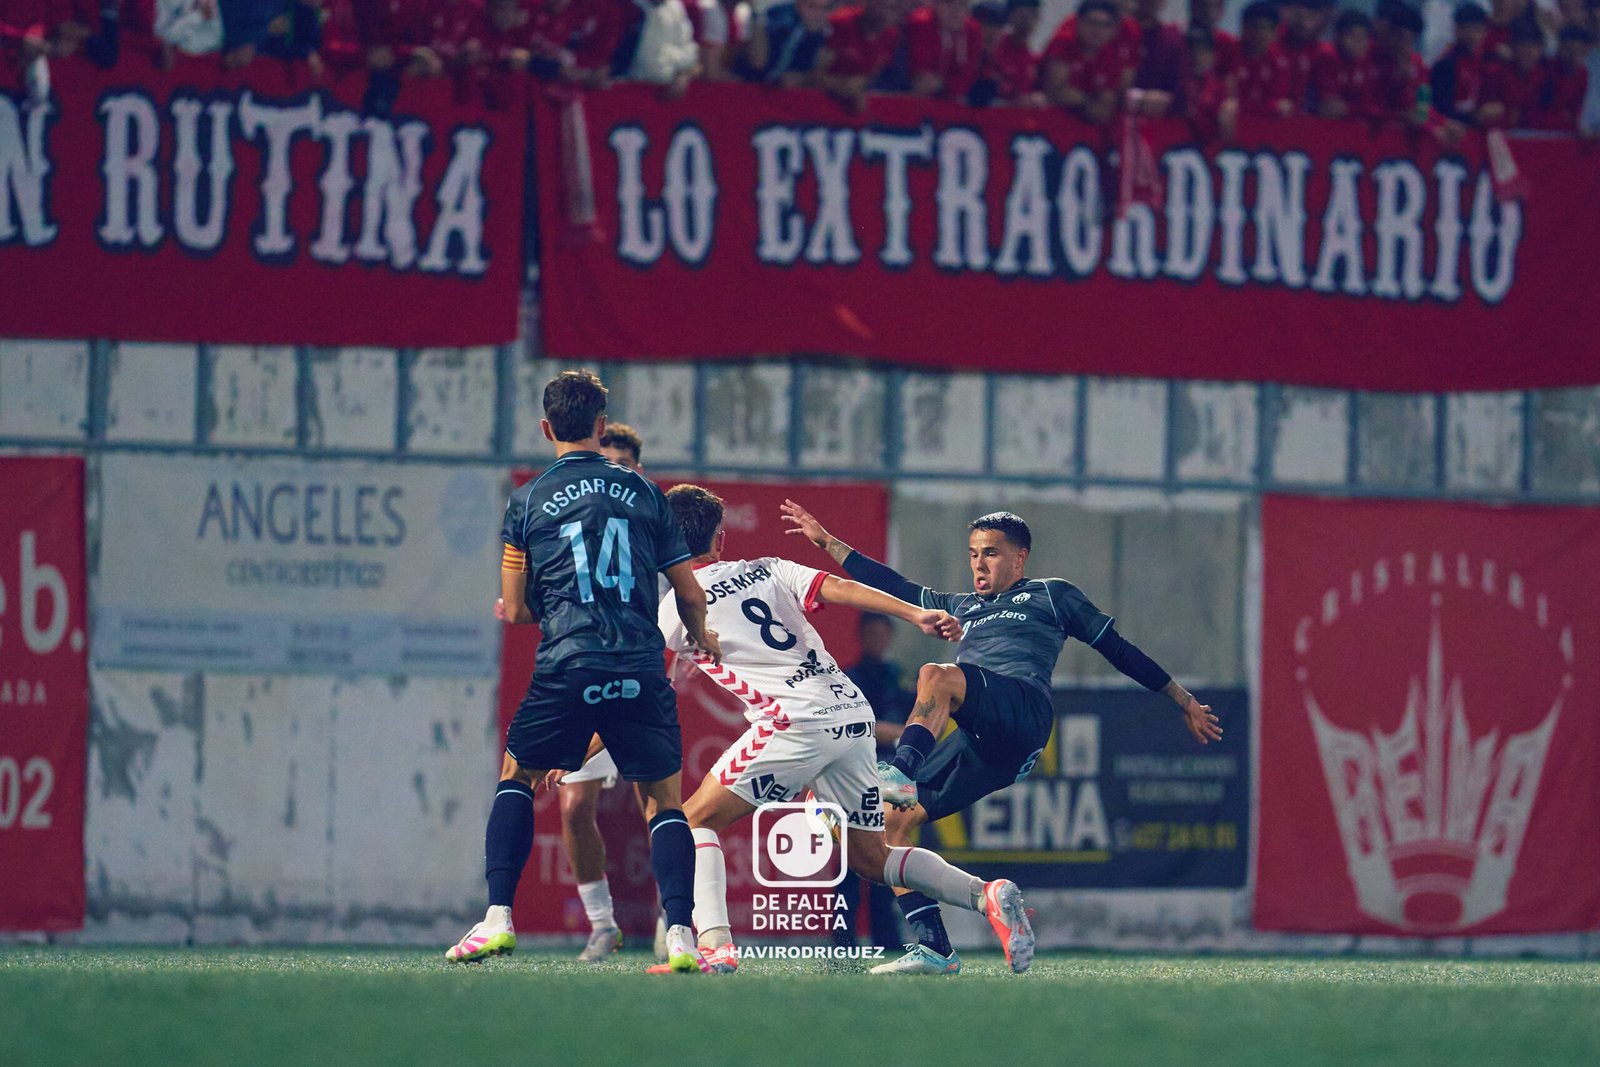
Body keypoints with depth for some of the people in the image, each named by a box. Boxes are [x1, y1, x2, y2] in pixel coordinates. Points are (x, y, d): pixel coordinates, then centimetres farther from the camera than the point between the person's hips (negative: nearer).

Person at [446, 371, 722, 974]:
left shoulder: (528, 502, 7)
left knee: (517, 776, 20)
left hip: (566, 671, -1)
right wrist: (700, 635, 34)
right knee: (664, 799, 11)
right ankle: (680, 934, -7)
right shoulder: (643, 492, 10)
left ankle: (498, 919, 8)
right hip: (641, 670, 1)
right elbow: (690, 592, 13)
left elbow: (516, 609, 10)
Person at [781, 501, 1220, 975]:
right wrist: (827, 543, 38)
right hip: (977, 738, 7)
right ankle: (931, 947, -11)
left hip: (1023, 706, -7)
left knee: (935, 675, -33)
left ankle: (903, 769, -56)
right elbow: (894, 588, 39)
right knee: (895, 819, -8)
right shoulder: (962, 608, 37)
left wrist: (1186, 703, 22)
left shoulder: (1051, 595, 22)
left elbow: (1119, 650, 22)